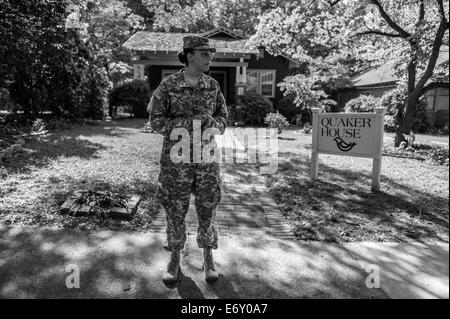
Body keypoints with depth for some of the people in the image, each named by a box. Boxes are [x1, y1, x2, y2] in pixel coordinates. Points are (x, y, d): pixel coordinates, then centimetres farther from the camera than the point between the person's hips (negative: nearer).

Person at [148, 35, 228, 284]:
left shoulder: (213, 85, 4)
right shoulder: (168, 84, -5)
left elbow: (222, 117, 10)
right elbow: (156, 120, -6)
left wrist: (212, 125, -14)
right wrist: (192, 122, -18)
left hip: (207, 157, 2)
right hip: (176, 158, -2)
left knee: (207, 208, 7)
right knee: (175, 210, 8)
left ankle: (208, 259, 25)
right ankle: (174, 258, 27)